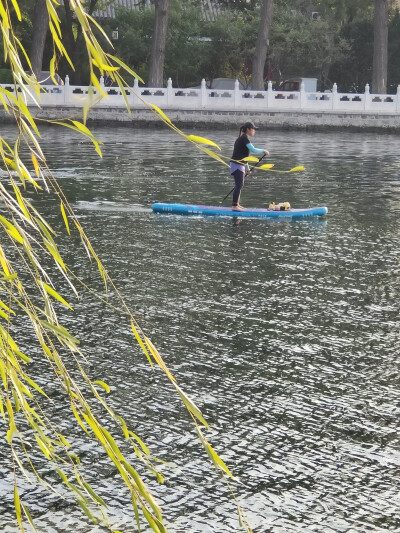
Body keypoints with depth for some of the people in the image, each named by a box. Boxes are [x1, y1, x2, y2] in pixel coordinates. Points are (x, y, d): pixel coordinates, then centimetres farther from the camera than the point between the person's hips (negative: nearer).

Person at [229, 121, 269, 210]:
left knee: (240, 185, 17)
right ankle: (234, 206, -11)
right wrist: (263, 151, -8)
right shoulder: (244, 138, -14)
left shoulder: (242, 138, 17)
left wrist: (247, 167, 26)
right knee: (239, 185, -11)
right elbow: (253, 150, -23)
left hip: (240, 165, 10)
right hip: (237, 165, -10)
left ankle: (237, 204, 24)